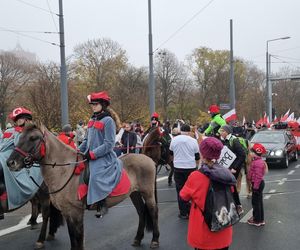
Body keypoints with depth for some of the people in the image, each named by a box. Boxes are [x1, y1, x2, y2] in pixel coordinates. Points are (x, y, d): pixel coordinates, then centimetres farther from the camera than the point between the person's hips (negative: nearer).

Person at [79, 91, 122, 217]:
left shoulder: (108, 121, -9)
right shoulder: (92, 120, 13)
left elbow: (109, 144, -16)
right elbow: (87, 140, 20)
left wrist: (93, 154, -20)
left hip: (104, 158, -9)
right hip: (90, 157, 9)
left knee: (95, 176, -28)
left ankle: (102, 205, -15)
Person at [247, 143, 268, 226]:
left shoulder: (258, 163, -24)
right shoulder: (256, 161, 10)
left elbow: (258, 176, -26)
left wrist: (255, 187, -24)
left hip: (257, 184, -11)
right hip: (258, 184, 11)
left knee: (255, 202, -1)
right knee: (258, 201, 17)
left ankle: (257, 220, 8)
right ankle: (260, 219, 27)